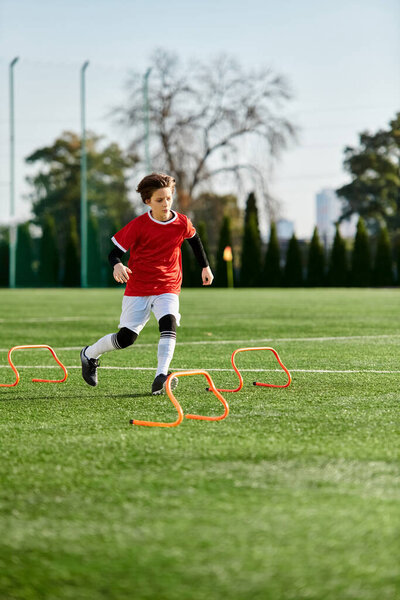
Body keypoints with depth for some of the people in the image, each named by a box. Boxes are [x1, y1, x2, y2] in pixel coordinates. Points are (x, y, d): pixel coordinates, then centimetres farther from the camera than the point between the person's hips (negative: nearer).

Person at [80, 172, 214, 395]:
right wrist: (117, 265, -31)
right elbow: (115, 251, -8)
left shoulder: (182, 223, -2)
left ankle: (161, 377, -33)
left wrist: (205, 266, 27)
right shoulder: (138, 225, -11)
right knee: (126, 338, -2)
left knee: (169, 322, -27)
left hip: (168, 289, 2)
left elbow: (194, 238, 21)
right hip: (138, 288, -2)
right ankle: (89, 354, 26)